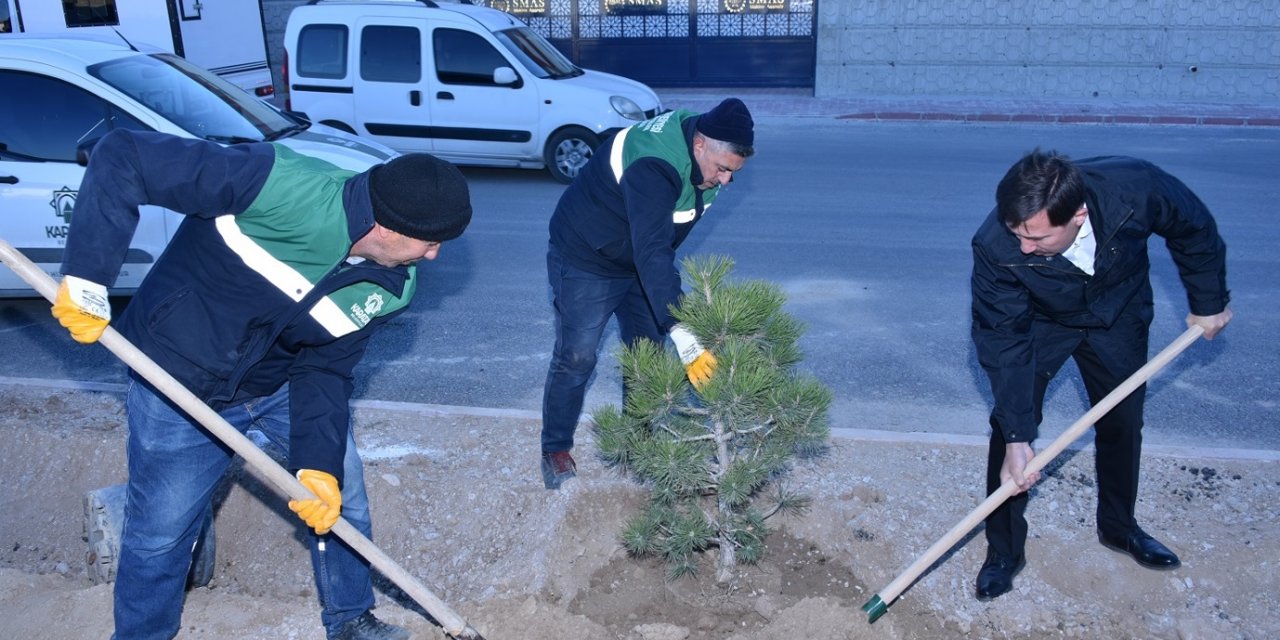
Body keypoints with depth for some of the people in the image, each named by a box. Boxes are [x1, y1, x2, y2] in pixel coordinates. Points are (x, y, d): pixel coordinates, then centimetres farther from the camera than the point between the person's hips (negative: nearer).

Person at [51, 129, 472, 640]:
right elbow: (122, 160, -31)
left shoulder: (392, 287, -15)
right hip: (178, 387, -5)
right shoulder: (282, 185, -35)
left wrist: (318, 464, -19)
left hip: (282, 384, 5)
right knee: (159, 533, 8)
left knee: (340, 496, 12)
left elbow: (325, 369, -7)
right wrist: (86, 278, -31)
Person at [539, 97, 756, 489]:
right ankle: (556, 449, 13)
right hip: (586, 260, -8)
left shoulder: (704, 150, -11)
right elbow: (652, 252, -47)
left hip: (640, 260, 8)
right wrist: (681, 332, -53)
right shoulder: (652, 166, -38)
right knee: (576, 357, -4)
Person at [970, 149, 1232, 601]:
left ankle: (1118, 526, 36)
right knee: (1010, 423, -10)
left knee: (1123, 422, 11)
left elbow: (1194, 231, -13)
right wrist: (1017, 438, -31)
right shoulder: (995, 247, -38)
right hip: (1039, 321, -2)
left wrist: (1209, 303, -1)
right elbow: (1003, 342, -30)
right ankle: (1004, 550, 6)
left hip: (1119, 316, 2)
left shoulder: (1136, 187, -37)